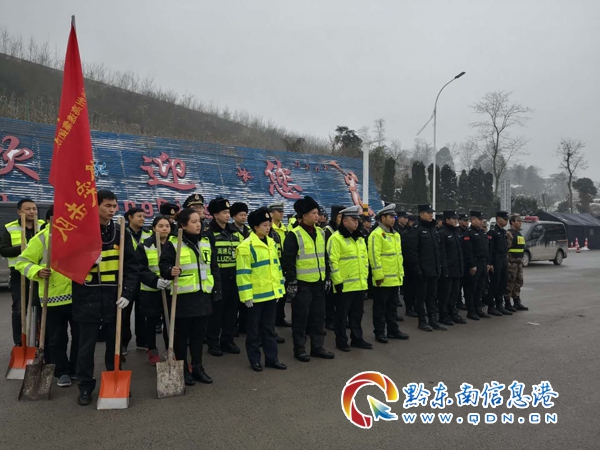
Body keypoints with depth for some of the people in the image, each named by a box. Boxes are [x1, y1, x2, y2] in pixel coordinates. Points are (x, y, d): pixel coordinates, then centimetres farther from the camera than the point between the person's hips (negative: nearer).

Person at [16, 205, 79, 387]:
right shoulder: (42, 237, -5)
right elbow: (22, 262, -3)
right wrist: (37, 271, -21)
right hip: (54, 297, -2)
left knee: (80, 336, 11)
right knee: (57, 338, 7)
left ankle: (77, 370, 26)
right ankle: (62, 372, 22)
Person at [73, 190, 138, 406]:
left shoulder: (121, 233, 2)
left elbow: (131, 266, 1)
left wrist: (127, 292, -10)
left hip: (114, 296, 2)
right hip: (87, 297, -1)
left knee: (114, 343, 13)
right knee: (87, 345, 7)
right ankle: (85, 386, 23)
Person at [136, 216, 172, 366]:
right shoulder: (145, 246, -4)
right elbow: (140, 269, -9)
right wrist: (155, 281, -24)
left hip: (171, 290, 2)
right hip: (151, 291, -2)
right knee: (152, 321, 9)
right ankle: (152, 351, 26)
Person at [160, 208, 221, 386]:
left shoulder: (206, 241, 8)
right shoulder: (173, 243, -7)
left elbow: (213, 268, 12)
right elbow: (163, 264, -6)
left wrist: (216, 290, 9)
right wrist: (170, 271, -29)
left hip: (203, 295, 4)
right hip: (183, 296, -4)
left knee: (199, 334, 13)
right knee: (182, 335, 7)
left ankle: (197, 367, 26)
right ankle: (183, 370, 21)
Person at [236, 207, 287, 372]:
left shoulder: (271, 243, 10)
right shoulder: (246, 246, -13)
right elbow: (243, 273, -15)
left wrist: (280, 287, 14)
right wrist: (246, 295, -18)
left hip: (271, 293, 7)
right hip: (256, 295, -6)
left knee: (269, 327, 14)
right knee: (254, 328, 8)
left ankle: (271, 358, 23)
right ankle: (254, 359, 20)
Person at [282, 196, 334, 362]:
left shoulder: (321, 233, 9)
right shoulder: (294, 235, -11)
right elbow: (288, 260, -12)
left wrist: (327, 277, 14)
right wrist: (291, 281, -15)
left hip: (319, 282, 6)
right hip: (302, 283, -6)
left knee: (318, 316, 13)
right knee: (301, 317, 4)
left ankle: (317, 347, 25)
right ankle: (299, 349, 16)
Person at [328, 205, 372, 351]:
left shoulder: (359, 238, 13)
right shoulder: (336, 238, -12)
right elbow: (333, 261, -16)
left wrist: (365, 277, 15)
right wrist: (337, 281, -18)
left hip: (360, 284, 7)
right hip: (345, 285, -7)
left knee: (357, 314, 16)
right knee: (342, 314, 5)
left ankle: (357, 339, 27)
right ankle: (341, 341, 16)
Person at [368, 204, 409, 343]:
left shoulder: (395, 234, 15)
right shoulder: (376, 234, -12)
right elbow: (374, 256, -18)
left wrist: (401, 273, 16)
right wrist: (378, 275, -19)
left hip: (395, 278, 8)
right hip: (383, 279, -8)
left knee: (392, 305, 16)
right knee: (380, 306, 3)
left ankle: (393, 330, 26)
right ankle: (379, 332, 12)